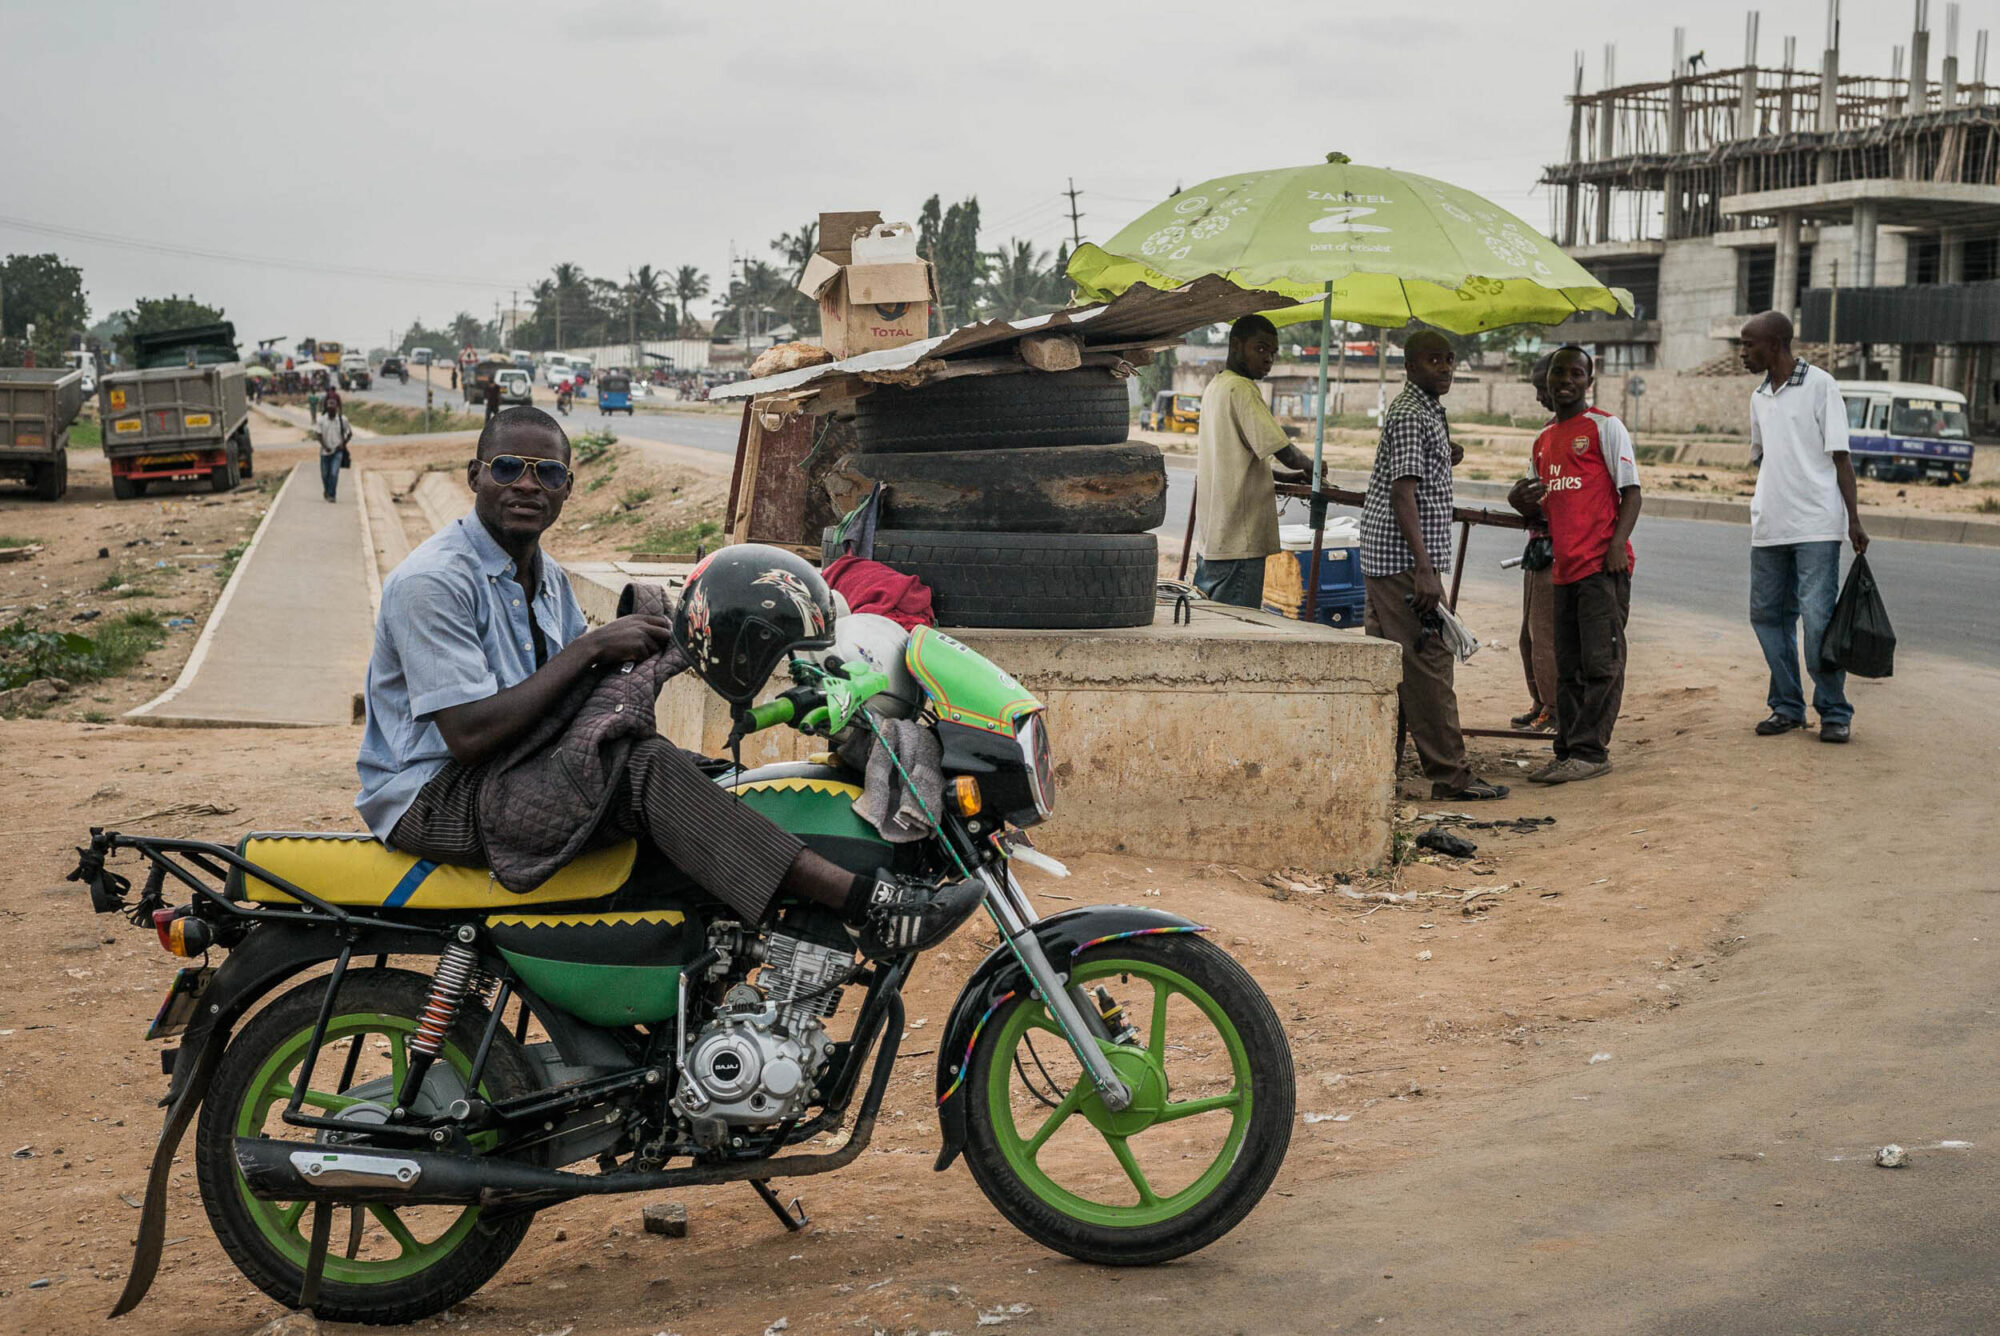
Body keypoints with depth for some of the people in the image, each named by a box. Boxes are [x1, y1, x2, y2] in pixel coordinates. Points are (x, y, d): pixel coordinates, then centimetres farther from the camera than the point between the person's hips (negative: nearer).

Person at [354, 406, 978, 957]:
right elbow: (469, 734, -24)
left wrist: (662, 644, -6)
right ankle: (867, 903, -34)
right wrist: (589, 648, -21)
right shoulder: (431, 581, -15)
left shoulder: (547, 579, 14)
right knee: (647, 769, -26)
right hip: (433, 797, -10)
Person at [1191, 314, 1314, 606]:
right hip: (1239, 539, -10)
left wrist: (1286, 477, 23)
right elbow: (1283, 451, -18)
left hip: (1210, 538, 10)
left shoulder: (1215, 387, 18)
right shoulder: (1242, 390, -13)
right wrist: (1312, 467, 2)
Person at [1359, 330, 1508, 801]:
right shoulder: (1411, 415, -13)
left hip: (1381, 556, 11)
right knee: (1428, 665, -8)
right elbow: (1403, 494, -22)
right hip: (1403, 558, -11)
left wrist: (1445, 460, 14)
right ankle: (1450, 774, -5)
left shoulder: (1425, 410, 19)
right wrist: (1423, 569, -25)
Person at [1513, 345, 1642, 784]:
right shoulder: (1543, 441, 21)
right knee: (1568, 666, 10)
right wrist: (1529, 503, 4)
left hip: (1603, 566, -7)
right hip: (1564, 567, 8)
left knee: (1600, 661, -7)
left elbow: (1631, 491, -5)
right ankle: (1568, 752, 14)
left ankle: (1590, 751, -7)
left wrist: (1617, 543, -19)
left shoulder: (1605, 427, 0)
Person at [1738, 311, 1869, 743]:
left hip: (1817, 525, -7)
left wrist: (1853, 520, -9)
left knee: (1817, 618, -9)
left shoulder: (1820, 385, -3)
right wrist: (1766, 504, 16)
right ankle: (1786, 706, 17)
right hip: (1769, 527, 7)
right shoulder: (1759, 398, 15)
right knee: (1768, 615, 7)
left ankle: (1834, 712, 1)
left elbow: (1840, 456, -5)